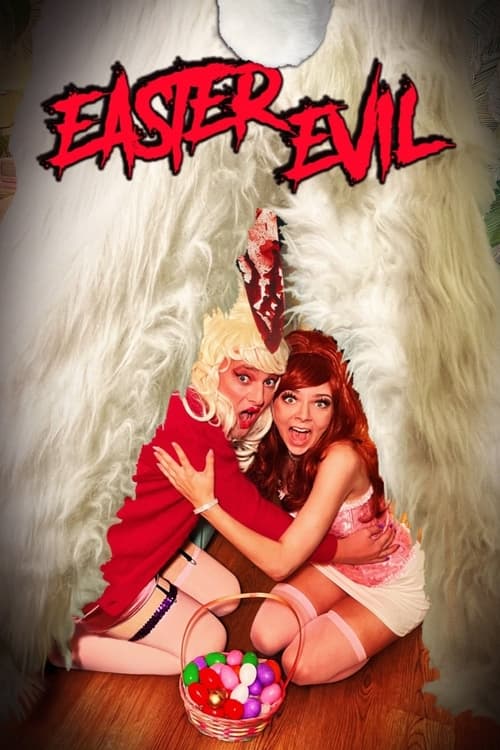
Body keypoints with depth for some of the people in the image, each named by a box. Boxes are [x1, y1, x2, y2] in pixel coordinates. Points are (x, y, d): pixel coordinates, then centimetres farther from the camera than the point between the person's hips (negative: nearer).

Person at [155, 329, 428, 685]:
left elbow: (280, 563, -36)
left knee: (301, 665, -11)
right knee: (266, 638, -9)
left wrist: (206, 503, -37)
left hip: (393, 581, -5)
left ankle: (378, 632, 14)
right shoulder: (279, 444, -17)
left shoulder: (341, 458, -38)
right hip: (335, 562, 5)